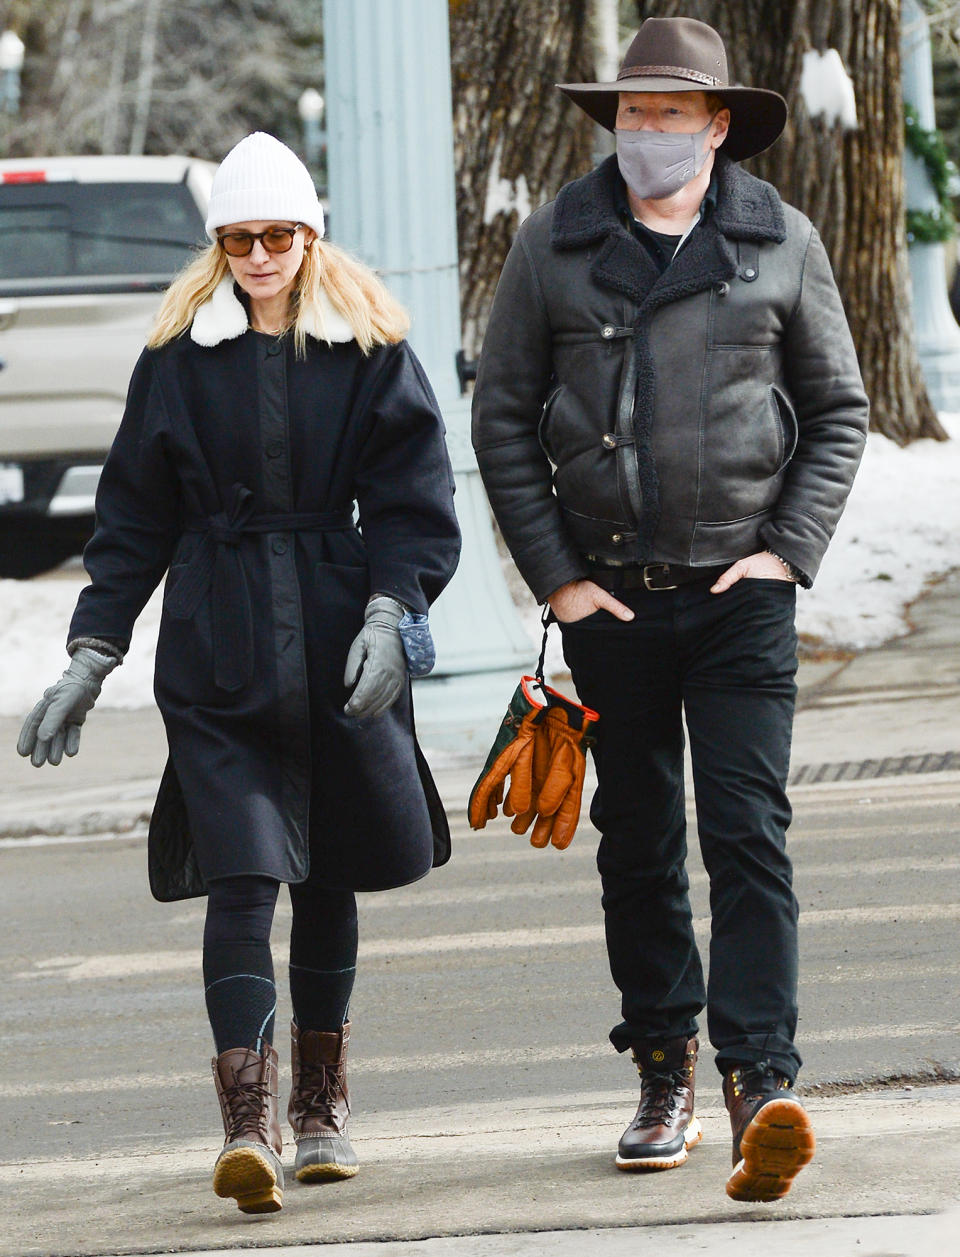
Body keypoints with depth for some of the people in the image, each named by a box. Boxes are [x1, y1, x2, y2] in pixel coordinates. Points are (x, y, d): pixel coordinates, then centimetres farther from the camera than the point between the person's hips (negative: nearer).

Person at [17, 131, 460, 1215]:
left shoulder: (370, 353, 3)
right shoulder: (179, 359, 5)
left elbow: (413, 501, 3)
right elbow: (134, 518, 9)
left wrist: (388, 613, -13)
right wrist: (89, 662, 6)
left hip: (338, 645, 1)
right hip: (217, 657, -1)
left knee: (327, 875, 11)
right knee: (242, 878, -13)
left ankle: (320, 1103, 26)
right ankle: (247, 1125, -20)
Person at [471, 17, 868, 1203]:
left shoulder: (779, 242, 2)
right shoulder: (554, 245, 2)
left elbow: (838, 408, 9)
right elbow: (502, 418, 6)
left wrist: (790, 549, -3)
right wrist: (554, 574, -2)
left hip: (741, 587, -2)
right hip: (609, 599, 2)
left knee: (749, 834, -12)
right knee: (637, 840, 9)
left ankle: (760, 1087, -19)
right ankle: (663, 1078, 22)